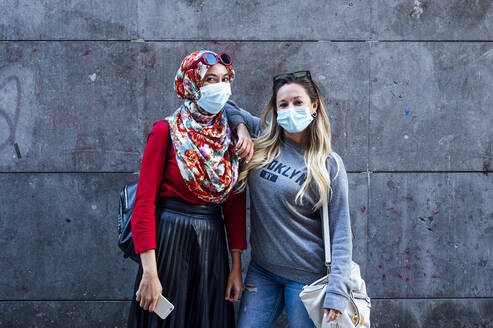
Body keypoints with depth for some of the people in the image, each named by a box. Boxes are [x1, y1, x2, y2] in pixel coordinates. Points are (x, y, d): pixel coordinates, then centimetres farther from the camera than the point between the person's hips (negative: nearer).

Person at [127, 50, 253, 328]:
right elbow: (144, 202, -11)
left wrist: (237, 267, 4)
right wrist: (149, 271, -17)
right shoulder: (167, 131, -6)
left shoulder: (232, 137, 7)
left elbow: (235, 206, 9)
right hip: (170, 239, -4)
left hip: (213, 243, 4)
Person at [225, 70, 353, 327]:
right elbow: (225, 103, 15)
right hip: (261, 270, 4)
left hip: (306, 276, -4)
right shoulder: (264, 141, 3)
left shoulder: (329, 164, -7)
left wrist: (336, 291, -16)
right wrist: (241, 126, -5)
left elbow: (340, 232, -9)